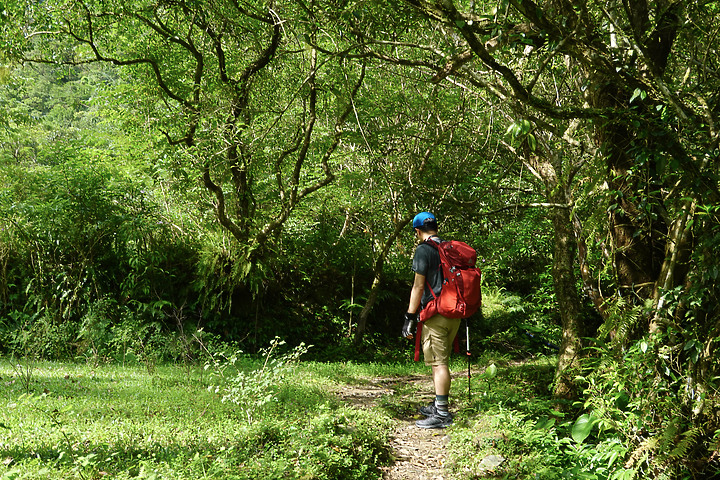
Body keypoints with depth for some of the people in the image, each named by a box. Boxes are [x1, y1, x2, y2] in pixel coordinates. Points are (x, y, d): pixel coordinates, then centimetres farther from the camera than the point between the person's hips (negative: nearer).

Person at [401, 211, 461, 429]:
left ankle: (442, 414, -6)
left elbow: (419, 286, -12)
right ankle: (439, 405, 27)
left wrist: (409, 317, -9)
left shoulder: (423, 250, -9)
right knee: (441, 361, 17)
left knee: (438, 363, -7)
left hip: (436, 314, -8)